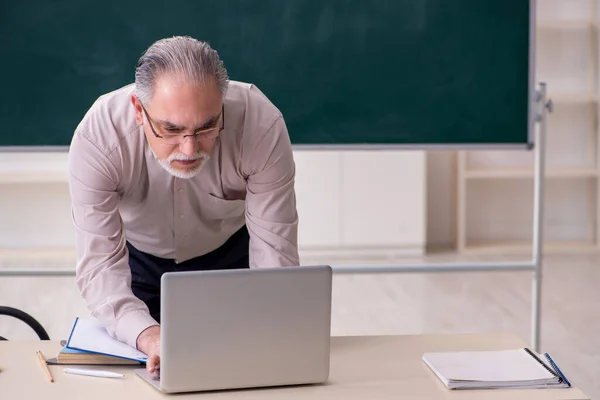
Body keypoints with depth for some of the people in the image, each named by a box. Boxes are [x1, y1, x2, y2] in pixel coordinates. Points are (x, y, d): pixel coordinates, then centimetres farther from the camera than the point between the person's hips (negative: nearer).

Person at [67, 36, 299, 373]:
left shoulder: (263, 125, -33)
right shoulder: (96, 138, -33)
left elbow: (275, 254, -30)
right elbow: (99, 263, -34)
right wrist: (146, 334, -52)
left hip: (230, 252, 0)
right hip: (135, 255, 0)